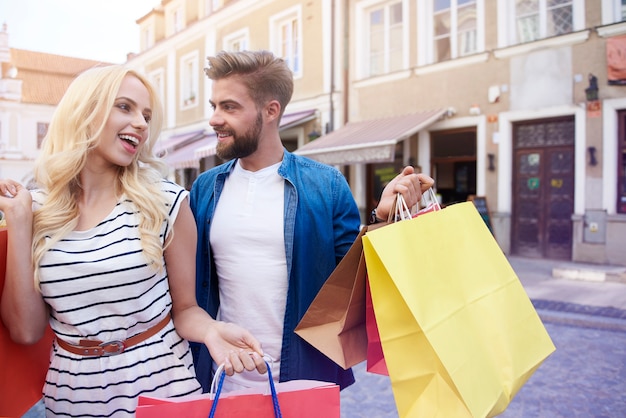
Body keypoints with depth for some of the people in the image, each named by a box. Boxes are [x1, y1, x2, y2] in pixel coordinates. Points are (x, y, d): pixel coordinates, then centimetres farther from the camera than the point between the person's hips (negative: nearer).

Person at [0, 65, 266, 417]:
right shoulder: (38, 210, -3)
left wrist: (212, 330, -26)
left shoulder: (166, 202, -10)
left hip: (157, 379, -1)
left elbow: (184, 308, -4)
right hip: (71, 388, 2)